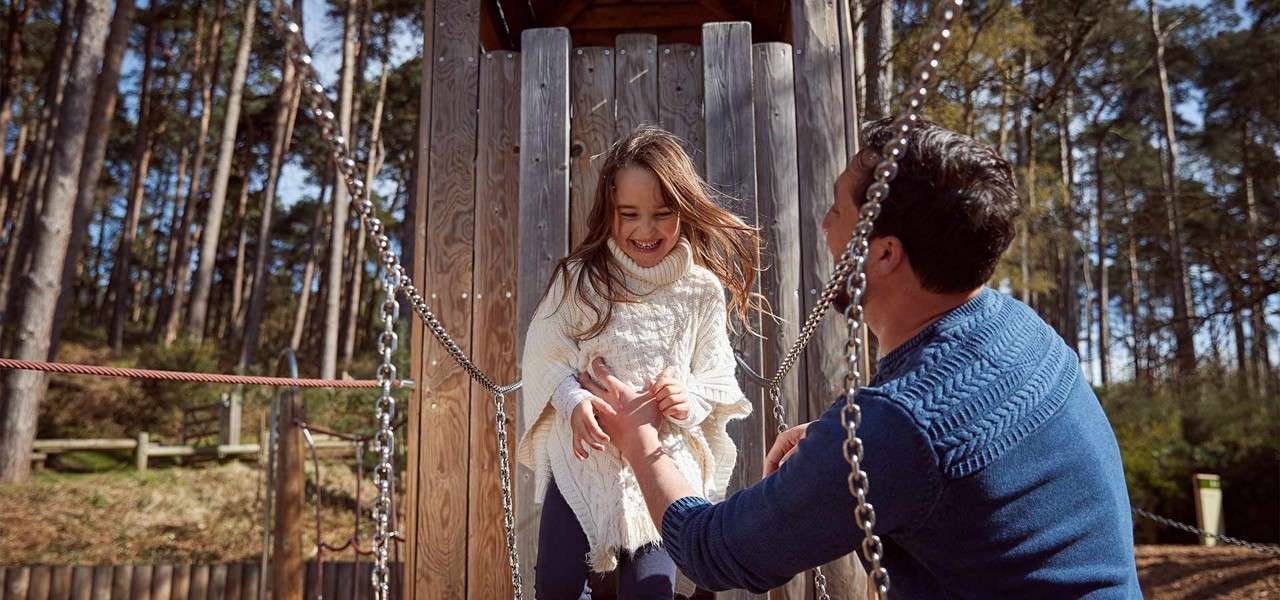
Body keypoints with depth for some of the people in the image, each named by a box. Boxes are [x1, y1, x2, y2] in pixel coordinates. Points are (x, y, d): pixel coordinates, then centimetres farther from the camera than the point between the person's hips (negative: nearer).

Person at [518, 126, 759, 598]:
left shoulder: (702, 290, -5)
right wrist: (574, 401, -23)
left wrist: (691, 396, -21)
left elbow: (718, 377, 1)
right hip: (584, 454, 0)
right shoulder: (580, 279, -8)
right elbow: (544, 357, -5)